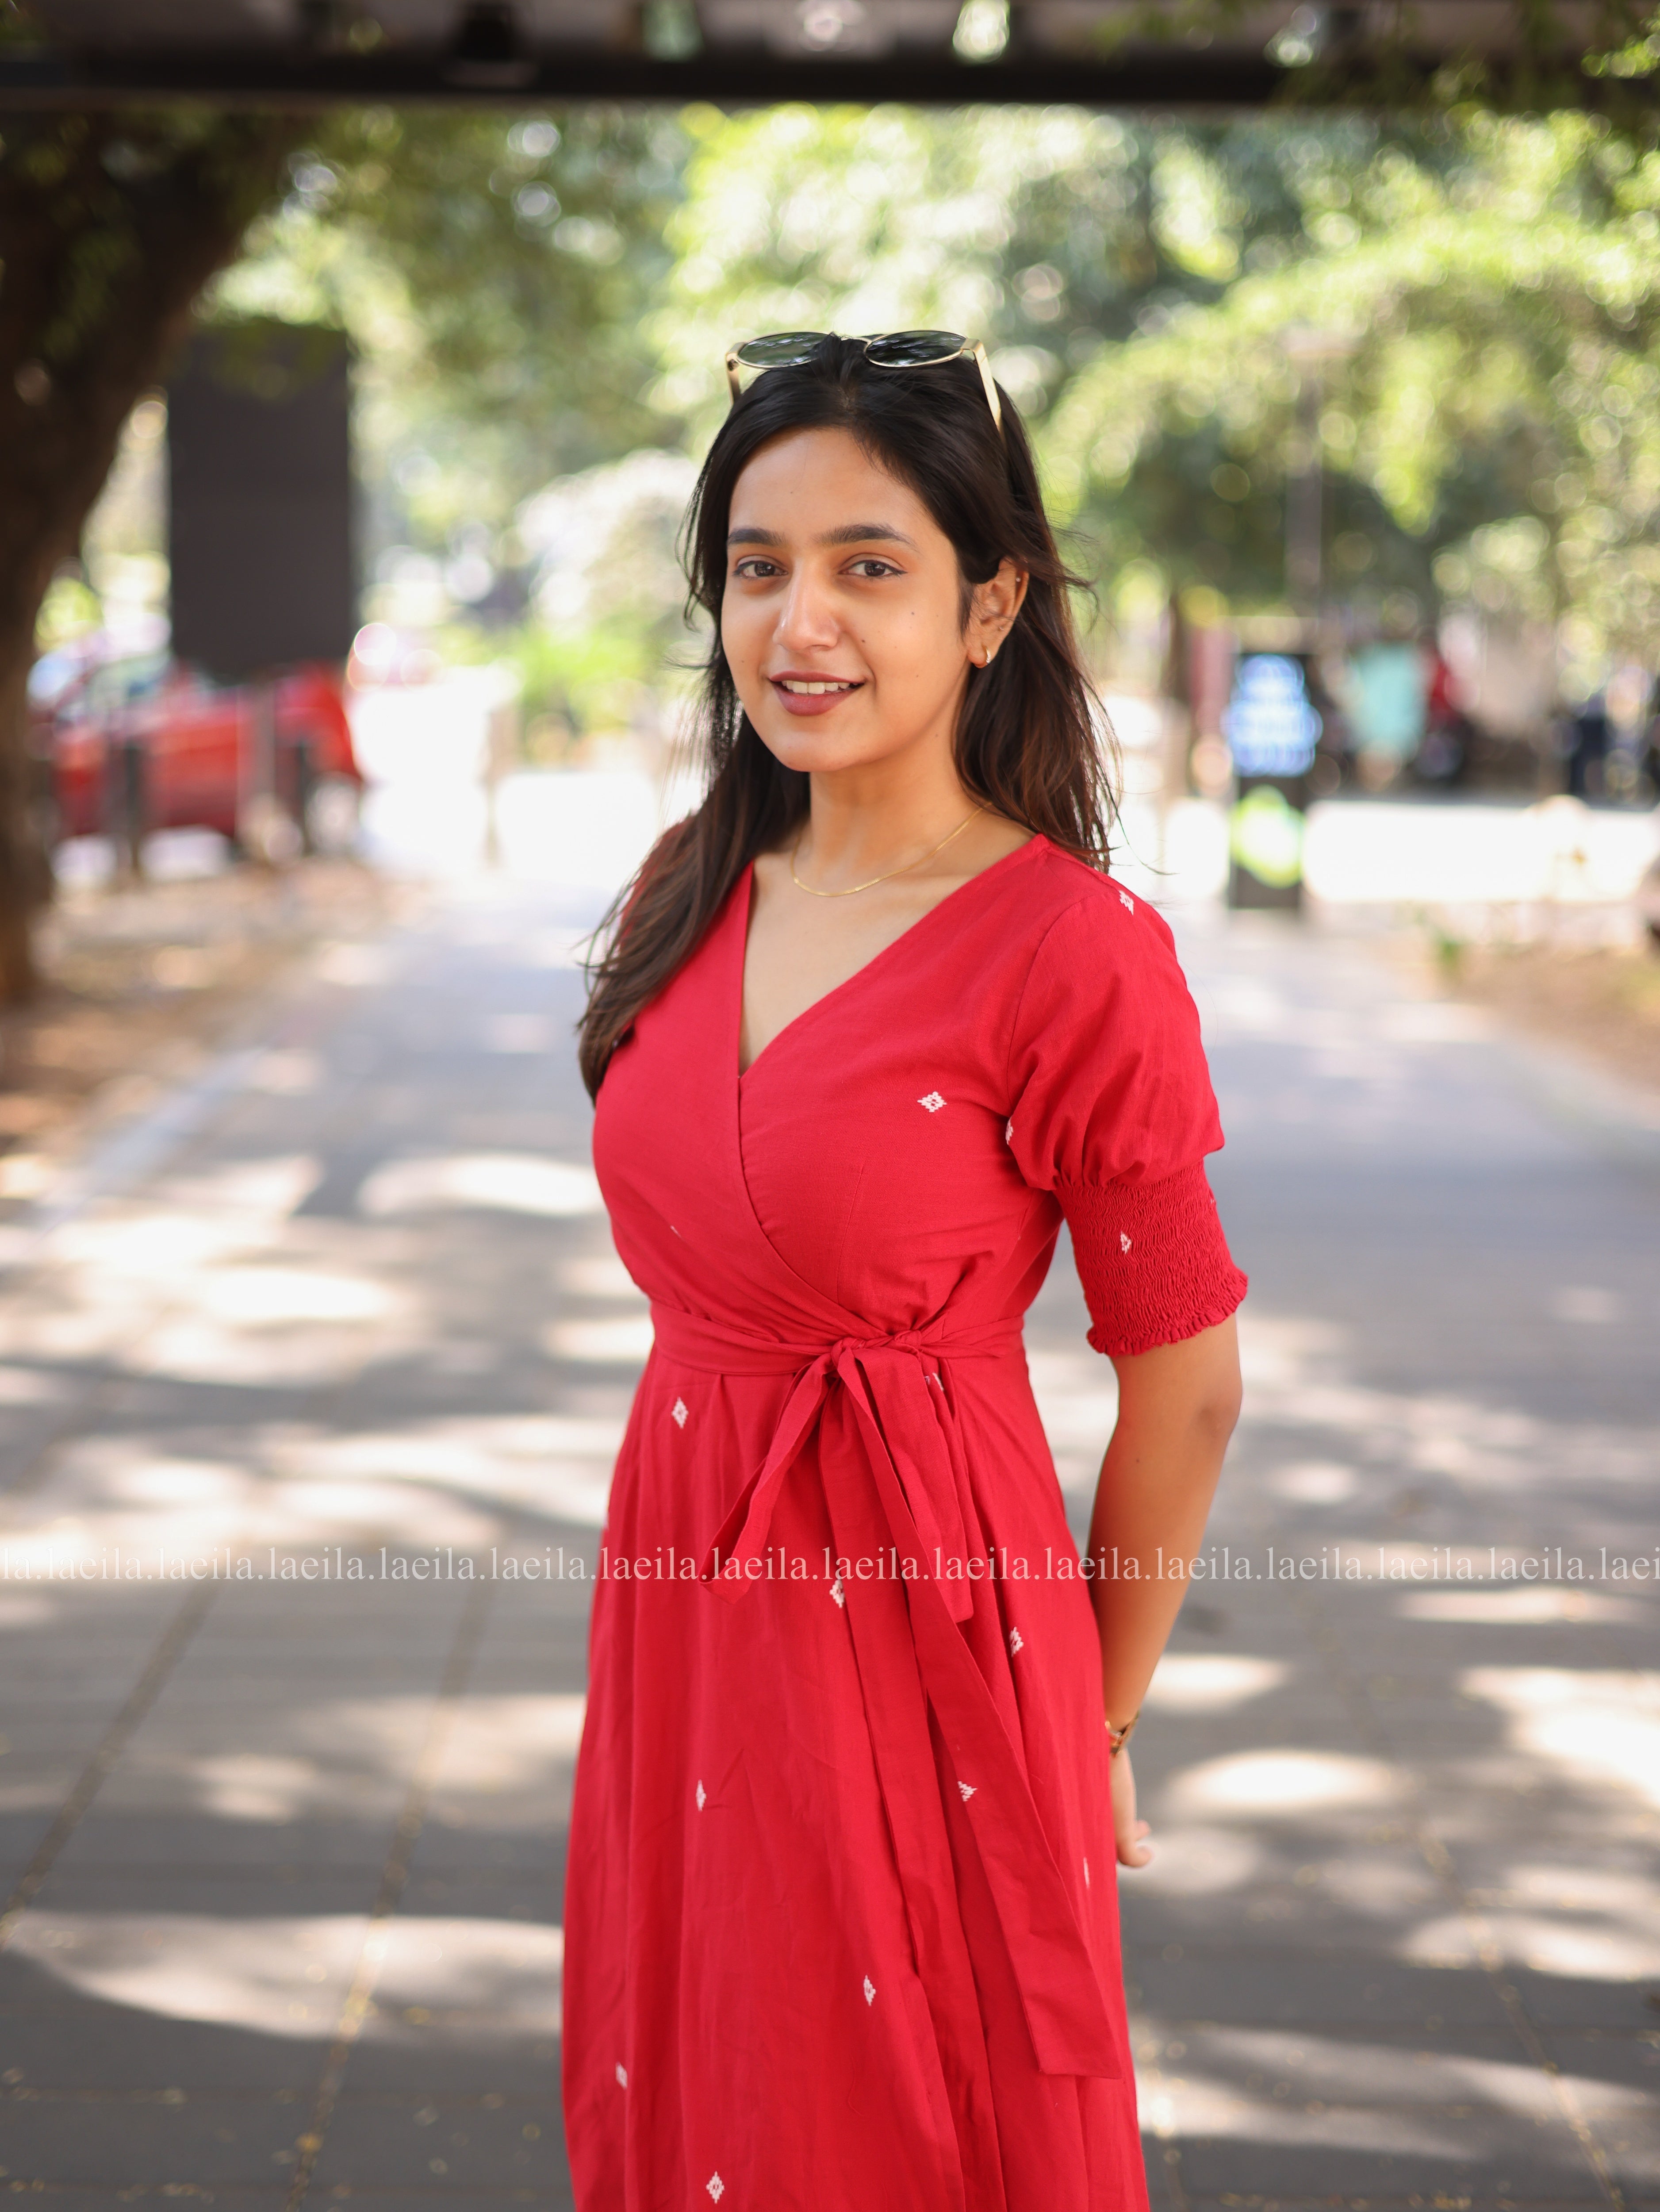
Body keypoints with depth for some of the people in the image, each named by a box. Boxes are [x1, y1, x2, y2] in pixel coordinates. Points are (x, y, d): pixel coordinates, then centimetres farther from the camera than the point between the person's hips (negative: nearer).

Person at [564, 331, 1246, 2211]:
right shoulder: (694, 895, 4)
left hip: (925, 1634, -6)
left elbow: (1185, 1385, -9)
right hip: (686, 1622, 6)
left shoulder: (1073, 949, -16)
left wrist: (1092, 1721, 1)